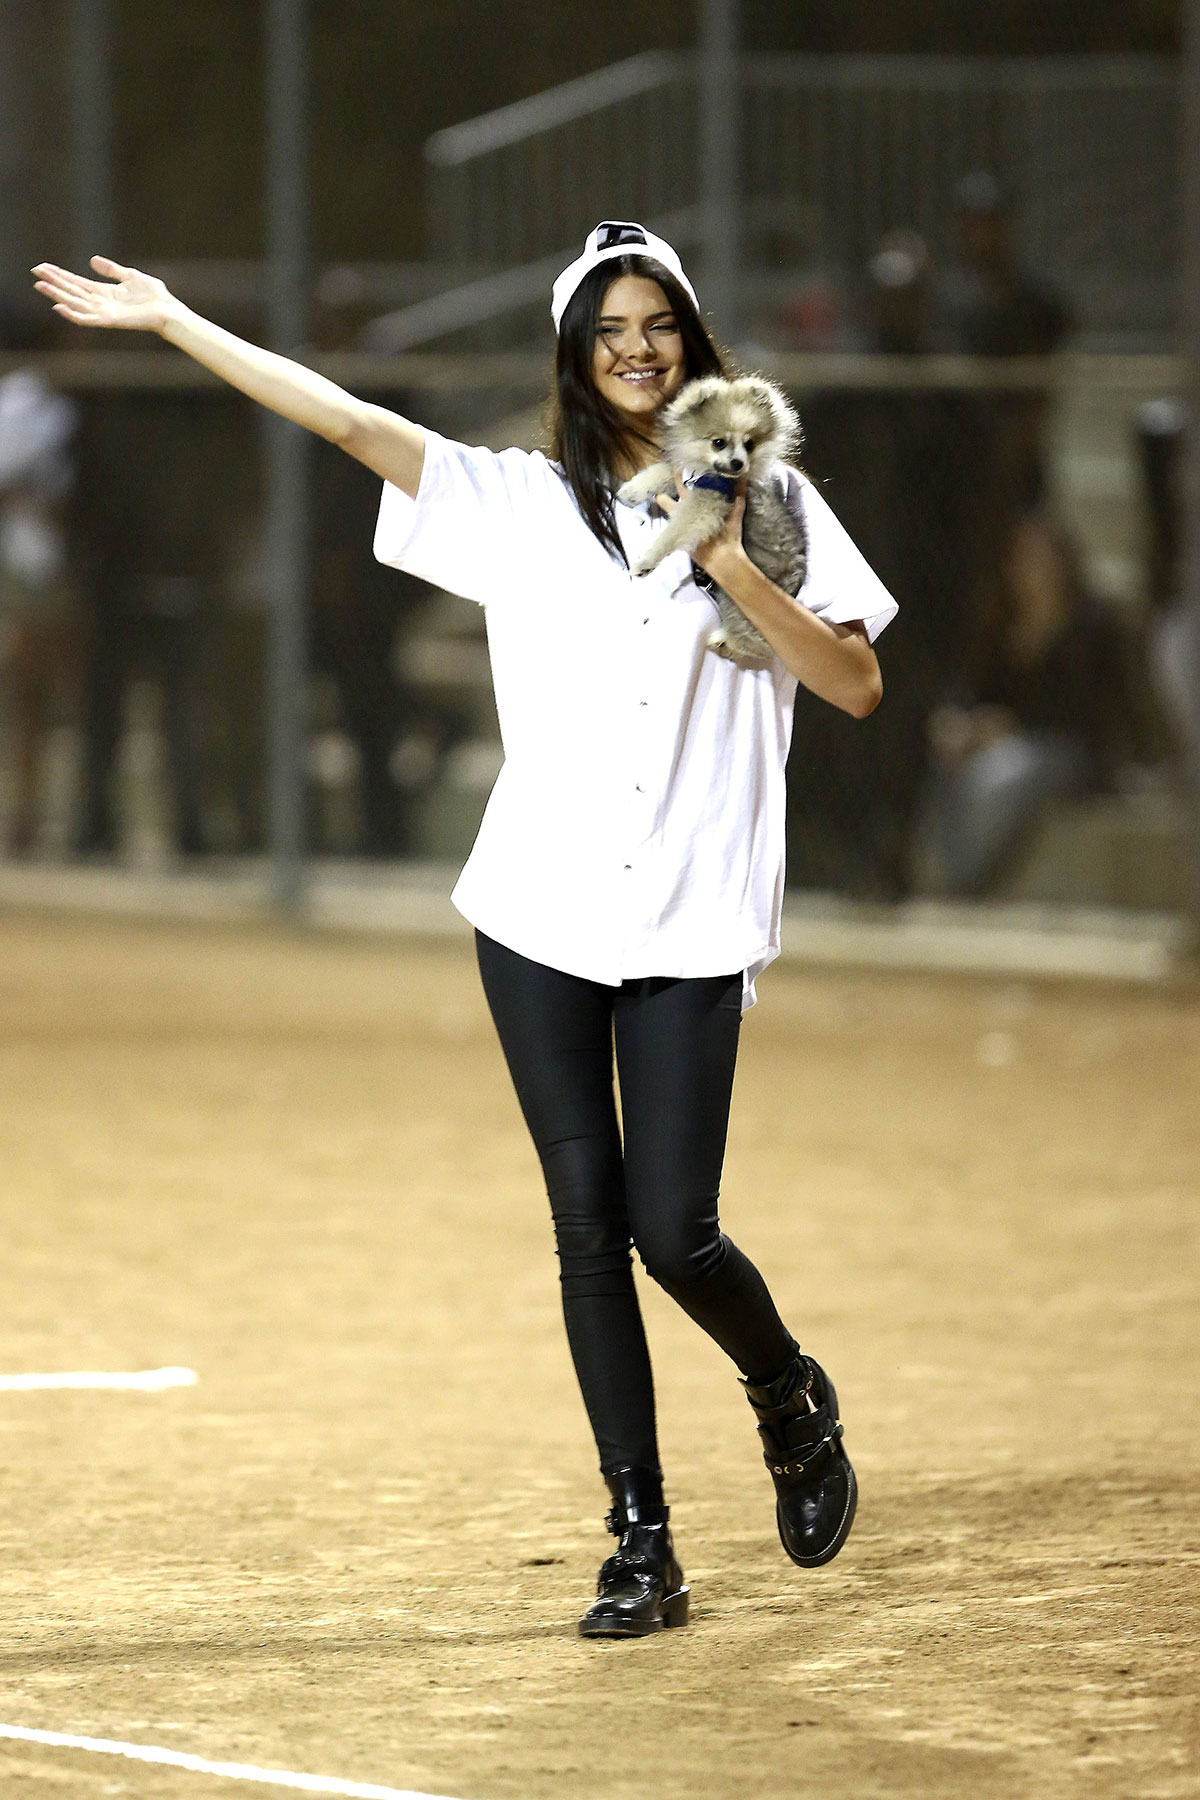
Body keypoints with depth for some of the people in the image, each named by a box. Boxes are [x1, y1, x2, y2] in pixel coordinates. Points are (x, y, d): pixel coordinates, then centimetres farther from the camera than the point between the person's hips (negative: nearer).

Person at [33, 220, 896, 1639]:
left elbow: (856, 684, 0)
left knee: (672, 1229, -7)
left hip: (691, 926, -1)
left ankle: (791, 1400, 26)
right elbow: (349, 420, 0)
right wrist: (168, 320, -6)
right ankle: (643, 1547, 5)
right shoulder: (520, 502, 7)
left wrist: (735, 571, -12)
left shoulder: (765, 499, 5)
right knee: (589, 1224, 0)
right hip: (544, 912, 1)